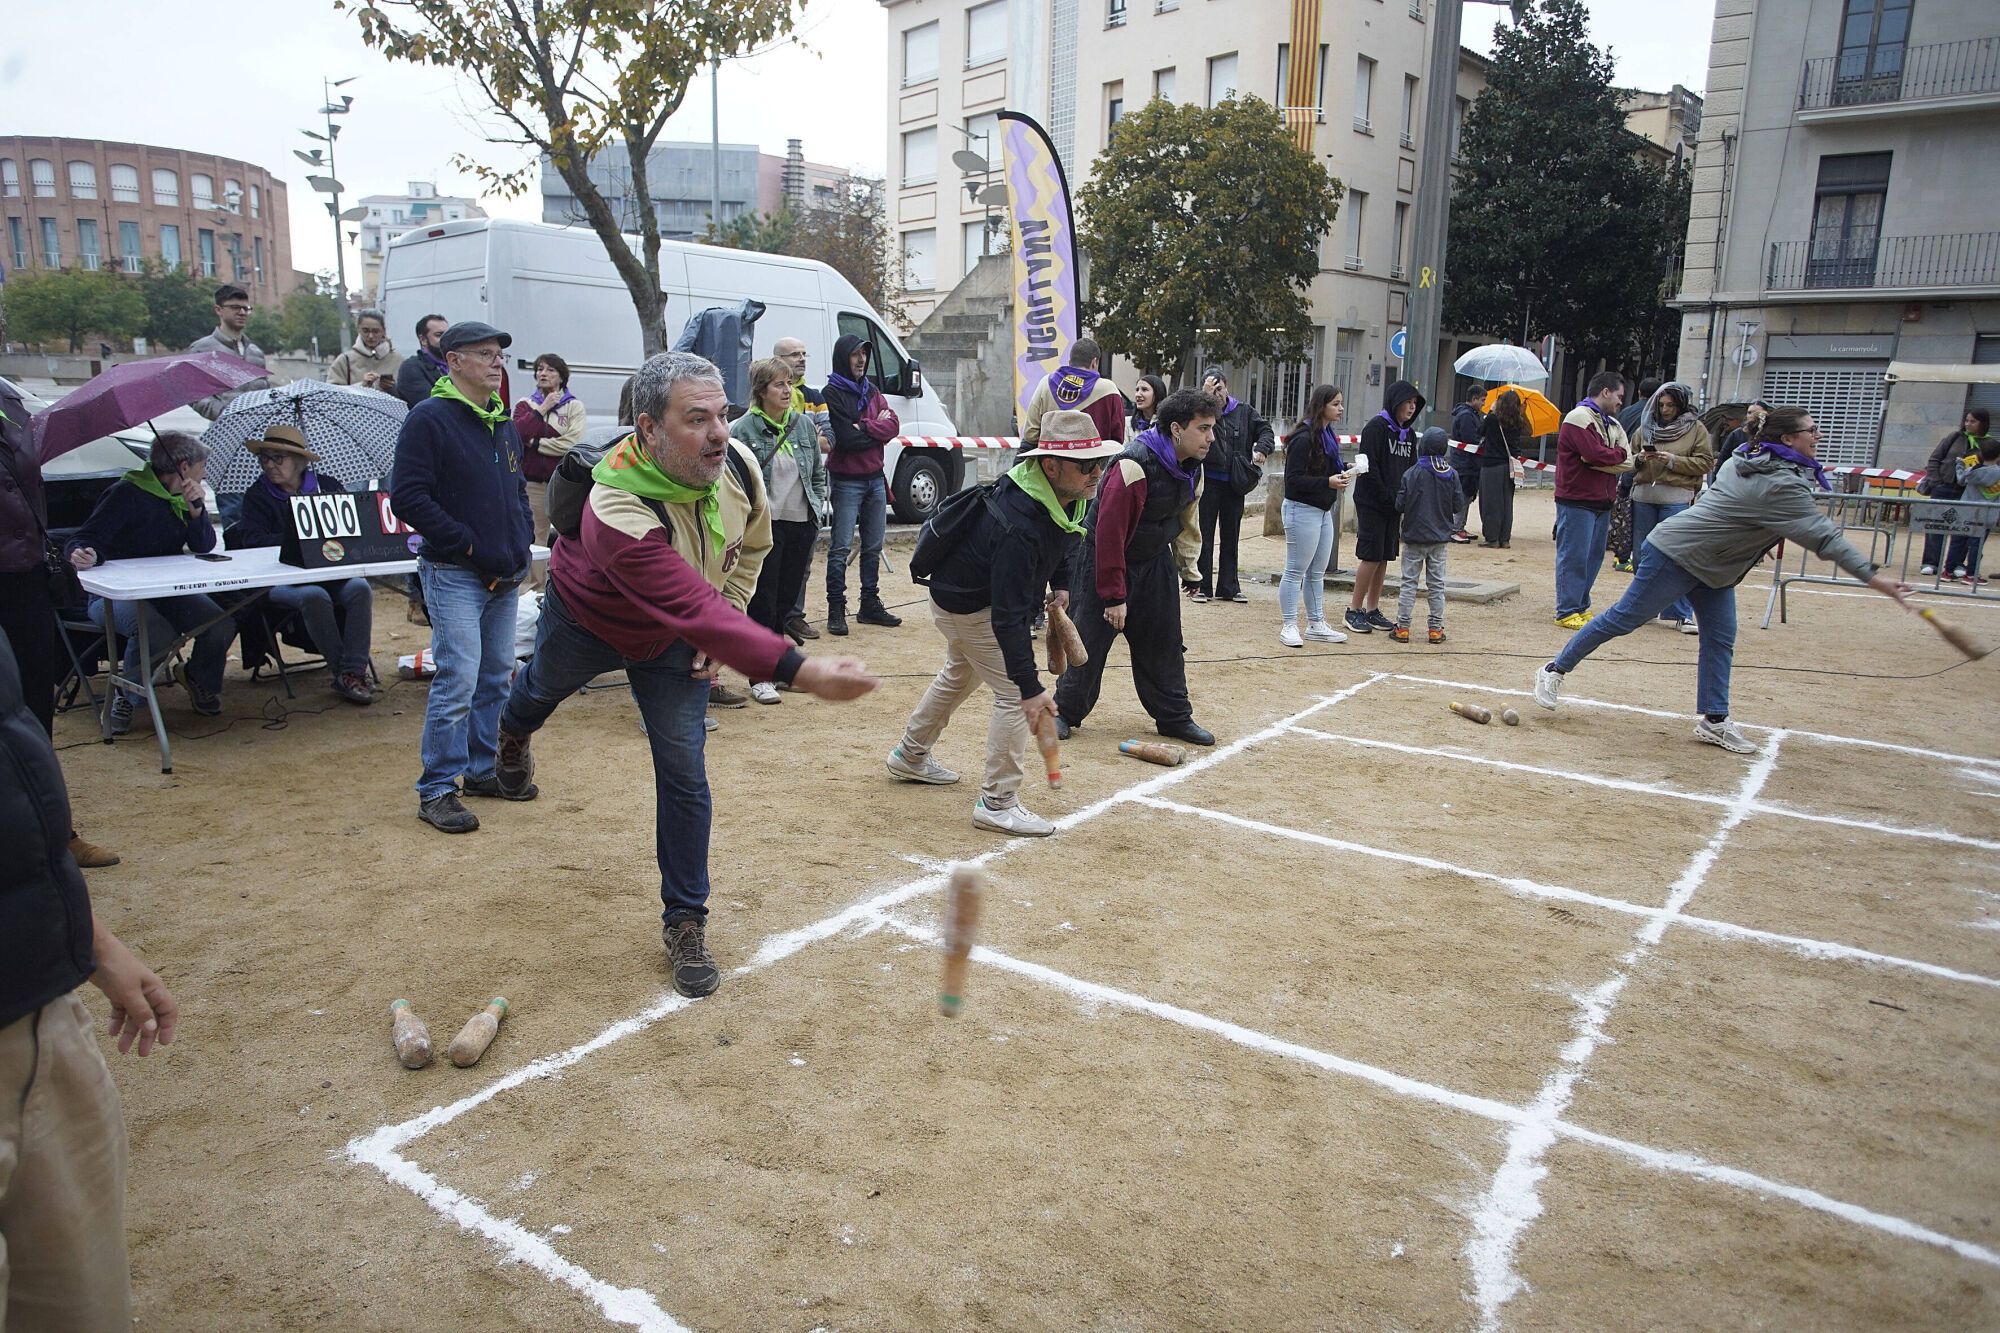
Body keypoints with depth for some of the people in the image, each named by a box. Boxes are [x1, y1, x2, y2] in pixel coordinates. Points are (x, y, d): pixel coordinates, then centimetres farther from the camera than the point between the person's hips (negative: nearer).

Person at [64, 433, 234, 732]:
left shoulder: (183, 496, 10)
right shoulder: (127, 494, -13)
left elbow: (204, 547, 2)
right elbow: (81, 539, -18)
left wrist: (196, 508, -13)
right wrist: (83, 553, -41)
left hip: (167, 590, 6)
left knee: (222, 625, -20)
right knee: (158, 634, -36)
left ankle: (201, 681, 12)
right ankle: (125, 696, -5)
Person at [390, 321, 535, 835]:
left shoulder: (503, 423, 15)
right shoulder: (429, 419, -9)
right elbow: (408, 498, -15)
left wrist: (522, 543, 9)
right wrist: (468, 545, -17)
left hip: (505, 577, 8)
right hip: (455, 575, -8)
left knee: (496, 677, 14)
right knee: (458, 681, -10)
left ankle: (482, 769, 27)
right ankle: (436, 790, 0)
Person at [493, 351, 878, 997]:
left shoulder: (738, 466, -27)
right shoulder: (617, 511, -46)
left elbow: (752, 546, -3)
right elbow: (697, 611, -55)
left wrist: (720, 628, -10)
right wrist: (804, 671, -66)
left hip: (674, 641, 3)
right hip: (586, 621, -3)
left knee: (684, 778, -3)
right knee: (543, 688, 31)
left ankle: (685, 921, 14)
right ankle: (514, 733, 71)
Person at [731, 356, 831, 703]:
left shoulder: (804, 424, 7)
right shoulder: (743, 429, -8)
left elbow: (819, 473, 17)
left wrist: (821, 505, 8)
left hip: (801, 523, 5)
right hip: (765, 526, -5)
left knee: (787, 600, 13)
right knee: (763, 603, -1)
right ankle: (760, 677, 6)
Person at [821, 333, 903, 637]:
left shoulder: (871, 391, 13)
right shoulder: (832, 393, -8)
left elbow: (894, 426, 0)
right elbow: (846, 438, -17)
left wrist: (864, 427, -15)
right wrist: (878, 430, -4)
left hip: (875, 479, 7)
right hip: (847, 481, -7)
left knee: (873, 546, 11)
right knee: (840, 547, -4)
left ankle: (870, 604, 20)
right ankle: (836, 609, 0)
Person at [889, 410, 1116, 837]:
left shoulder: (1069, 494, -14)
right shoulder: (1019, 528, -41)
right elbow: (1008, 616, -40)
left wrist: (1060, 582, 3)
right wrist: (1031, 687, -39)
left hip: (972, 590, 10)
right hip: (968, 604, -10)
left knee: (961, 675, 27)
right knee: (1015, 694, -12)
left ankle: (910, 756, 48)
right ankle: (997, 803, -1)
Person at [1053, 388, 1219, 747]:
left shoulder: (1193, 469, -2)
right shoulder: (1134, 466, -29)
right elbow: (1109, 533, -27)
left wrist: (1188, 569, 20)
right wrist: (1114, 596, -25)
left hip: (1155, 563, 7)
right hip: (1103, 560, -7)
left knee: (1164, 643, 9)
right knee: (1089, 640, -2)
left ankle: (1175, 717, 21)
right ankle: (1066, 711, 16)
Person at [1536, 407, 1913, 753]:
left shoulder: (1752, 459, 4)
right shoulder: (1780, 486, -24)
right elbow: (1823, 537, -28)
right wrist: (1872, 575, -28)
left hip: (1712, 566, 10)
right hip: (1674, 554, -10)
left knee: (1721, 637, 5)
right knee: (1623, 619, -2)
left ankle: (1713, 722, 8)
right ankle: (1555, 671, 10)